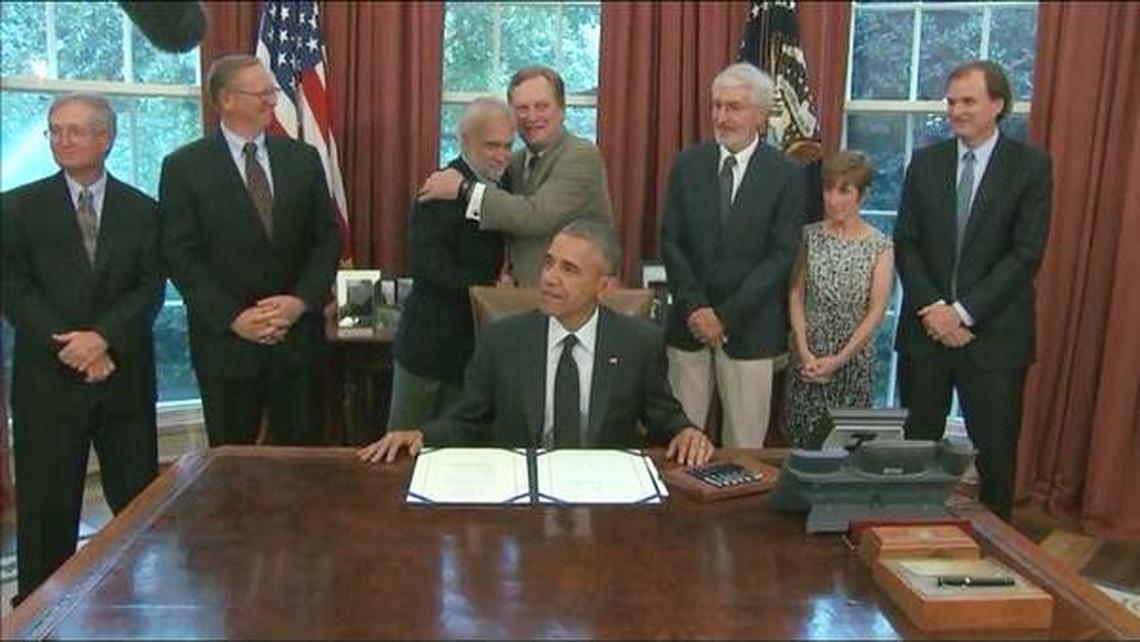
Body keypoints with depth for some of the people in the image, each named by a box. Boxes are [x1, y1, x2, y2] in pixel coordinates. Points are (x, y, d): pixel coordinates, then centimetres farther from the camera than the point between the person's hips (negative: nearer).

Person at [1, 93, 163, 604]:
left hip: (124, 377, 1)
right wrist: (70, 348, -12)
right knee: (46, 509, 5)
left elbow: (150, 289, -1)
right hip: (48, 380, -1)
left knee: (140, 500, 4)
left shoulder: (142, 210, 8)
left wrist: (102, 338, -16)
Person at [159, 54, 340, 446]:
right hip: (226, 340, -2)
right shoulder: (184, 167, -2)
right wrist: (233, 318, -14)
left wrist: (301, 300, -9)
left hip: (297, 336, 2)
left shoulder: (303, 158, 7)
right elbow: (181, 256, -5)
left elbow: (327, 237, 5)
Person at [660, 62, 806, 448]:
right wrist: (696, 307, -8)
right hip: (689, 324, 2)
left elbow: (781, 255, -8)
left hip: (749, 329, -2)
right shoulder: (687, 164, 5)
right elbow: (670, 241, 3)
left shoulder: (786, 176, -3)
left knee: (745, 443, 5)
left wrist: (726, 315, -13)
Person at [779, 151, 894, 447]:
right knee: (800, 441, 4)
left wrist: (839, 360, -11)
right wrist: (805, 353, -9)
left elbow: (876, 311, -5)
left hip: (853, 361, -1)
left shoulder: (880, 246, -2)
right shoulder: (810, 235, 3)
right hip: (806, 358, 1)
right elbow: (795, 295, 1)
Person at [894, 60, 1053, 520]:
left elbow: (1026, 254, -9)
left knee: (996, 453, 6)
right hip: (927, 327, 3)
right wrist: (932, 307, -10)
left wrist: (963, 311, -14)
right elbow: (905, 242, 4)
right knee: (917, 444, 10)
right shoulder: (925, 162, 7)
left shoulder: (1031, 165, -3)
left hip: (993, 332, -3)